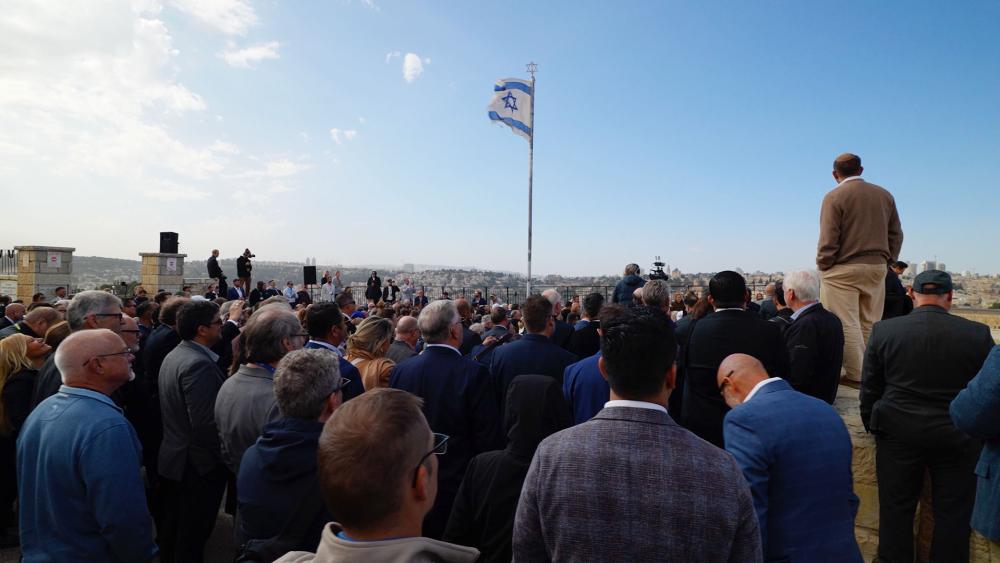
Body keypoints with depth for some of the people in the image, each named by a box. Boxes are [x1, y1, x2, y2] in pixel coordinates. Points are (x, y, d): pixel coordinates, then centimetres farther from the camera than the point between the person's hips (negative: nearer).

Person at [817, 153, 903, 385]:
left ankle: (857, 375, -1)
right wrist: (887, 260, 20)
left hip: (843, 269, -6)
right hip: (877, 268, 6)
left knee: (847, 324, -2)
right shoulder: (884, 195, 10)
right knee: (870, 324, 12)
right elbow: (896, 234, 13)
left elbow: (828, 239, -13)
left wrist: (823, 266, -1)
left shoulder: (835, 196, -9)